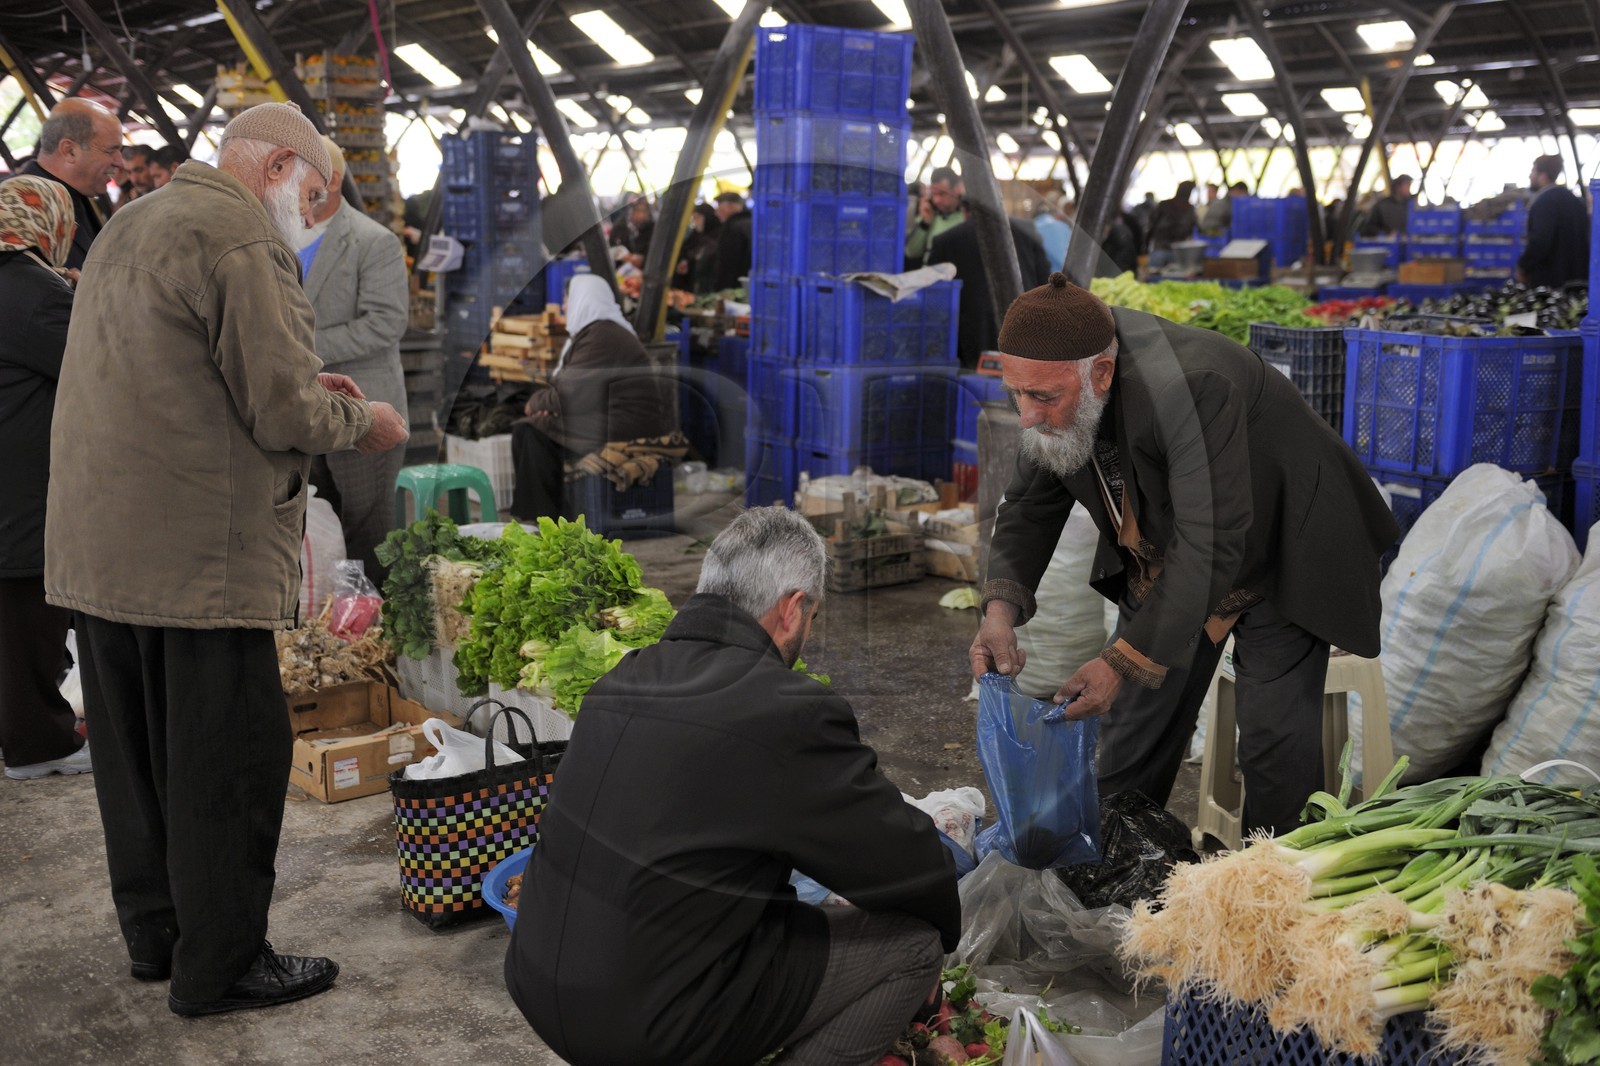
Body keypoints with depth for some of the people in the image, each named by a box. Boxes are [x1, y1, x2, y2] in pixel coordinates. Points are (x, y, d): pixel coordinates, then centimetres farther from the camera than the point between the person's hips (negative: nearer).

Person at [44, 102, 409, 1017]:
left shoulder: (129, 226, 18)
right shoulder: (243, 239, -14)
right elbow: (282, 414, -18)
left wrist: (302, 388, 17)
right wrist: (360, 421, 1)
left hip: (95, 545, 10)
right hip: (201, 555, -10)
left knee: (137, 751, 17)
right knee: (227, 759, 1)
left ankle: (155, 932, 31)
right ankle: (221, 965, 12)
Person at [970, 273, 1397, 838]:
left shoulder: (1190, 388, -40)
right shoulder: (1053, 380, -18)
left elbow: (1209, 549, -39)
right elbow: (1031, 502, -5)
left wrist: (1124, 662, -40)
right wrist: (1002, 607, -21)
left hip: (1275, 565, -6)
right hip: (1161, 564, 6)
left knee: (1277, 749, -5)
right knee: (1133, 732, 10)